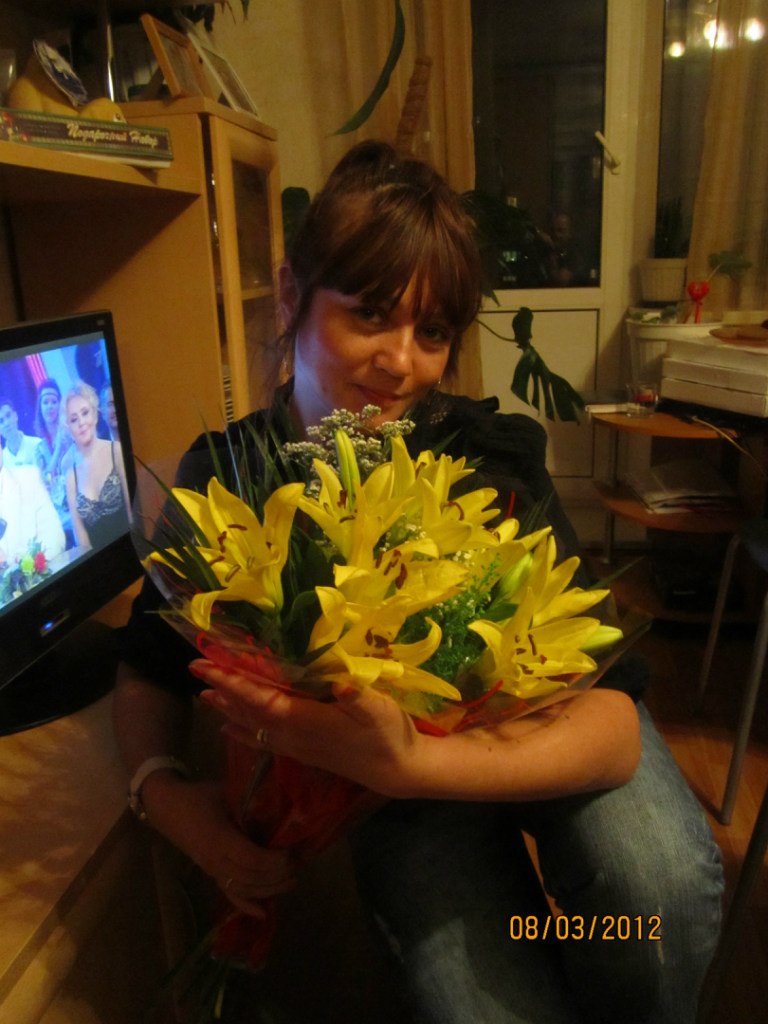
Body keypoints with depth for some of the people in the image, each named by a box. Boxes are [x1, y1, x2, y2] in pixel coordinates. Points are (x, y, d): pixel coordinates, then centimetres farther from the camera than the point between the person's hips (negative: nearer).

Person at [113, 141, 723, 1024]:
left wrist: (411, 766, -44)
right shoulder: (225, 475, -14)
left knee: (661, 879, -29)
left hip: (531, 718, 1)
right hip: (388, 762, 0)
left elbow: (611, 720, -29)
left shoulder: (496, 454, -22)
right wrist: (160, 786, -22)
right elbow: (149, 666, -2)